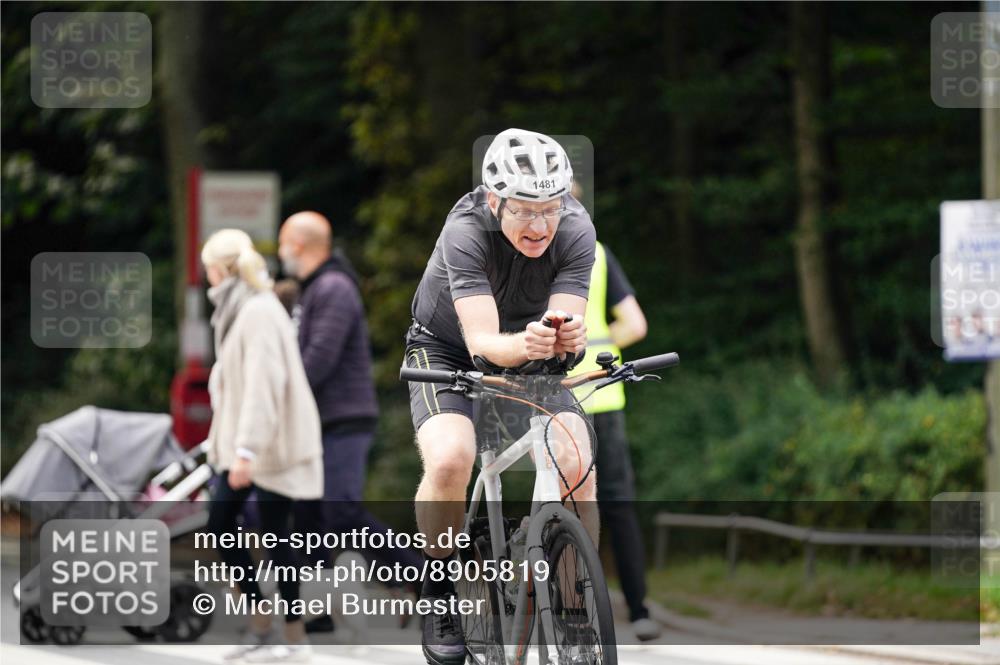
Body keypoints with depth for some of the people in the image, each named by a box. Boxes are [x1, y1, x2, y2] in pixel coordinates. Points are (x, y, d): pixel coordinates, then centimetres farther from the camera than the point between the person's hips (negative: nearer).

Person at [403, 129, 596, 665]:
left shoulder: (576, 231, -23)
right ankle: (438, 590, -6)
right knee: (450, 461, -31)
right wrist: (523, 345, -60)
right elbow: (481, 340, -39)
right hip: (447, 351, -3)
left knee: (576, 464, -23)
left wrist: (567, 337, -52)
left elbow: (565, 320, -28)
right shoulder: (466, 230, -32)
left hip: (533, 362, 3)